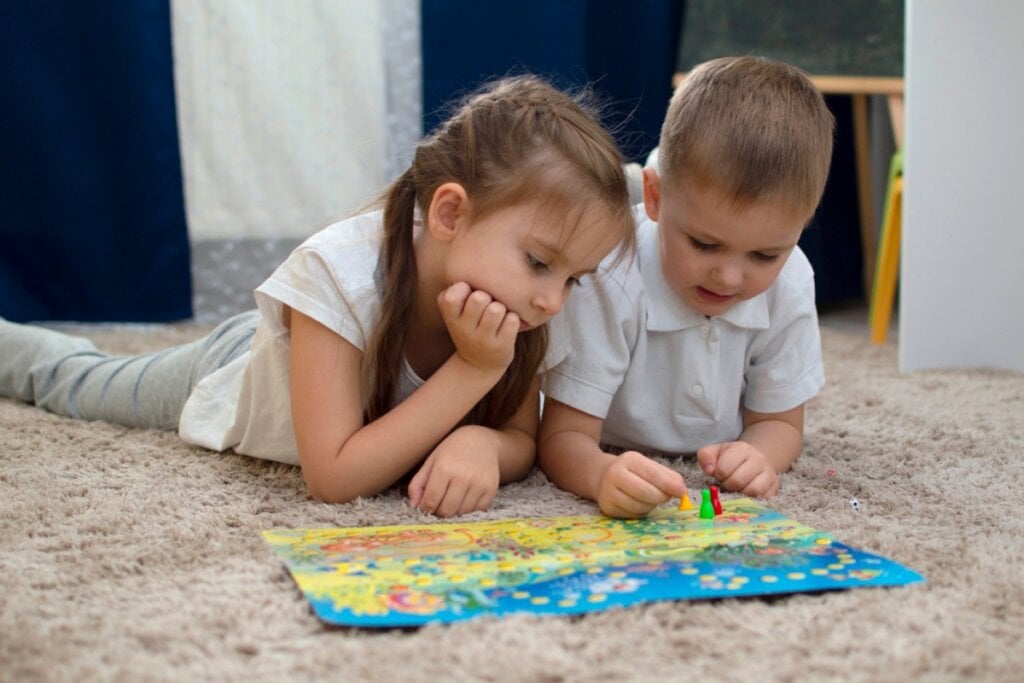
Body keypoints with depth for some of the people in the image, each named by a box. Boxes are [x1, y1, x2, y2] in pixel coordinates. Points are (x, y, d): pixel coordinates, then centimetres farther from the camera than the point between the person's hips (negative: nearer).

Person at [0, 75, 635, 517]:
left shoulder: (529, 313, -32)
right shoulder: (338, 270, -46)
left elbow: (523, 438, -21)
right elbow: (332, 477, -46)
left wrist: (480, 443, -45)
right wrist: (473, 369, -49)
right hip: (227, 370, -2)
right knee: (76, 382, 27)